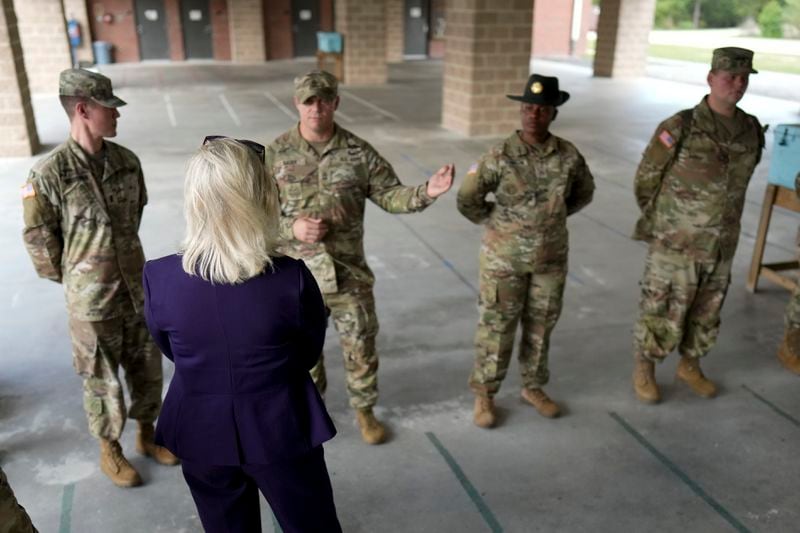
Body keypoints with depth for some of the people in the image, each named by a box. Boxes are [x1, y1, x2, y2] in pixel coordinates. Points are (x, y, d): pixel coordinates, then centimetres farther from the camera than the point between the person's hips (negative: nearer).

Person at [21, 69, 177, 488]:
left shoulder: (127, 161, -2)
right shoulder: (49, 174, -17)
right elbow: (37, 238, -7)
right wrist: (74, 279, 2)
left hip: (138, 289, 5)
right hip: (91, 300, -4)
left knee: (147, 367, 17)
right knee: (101, 379, 12)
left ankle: (147, 434, 39)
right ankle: (110, 451, 33)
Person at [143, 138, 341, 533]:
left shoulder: (159, 278, -17)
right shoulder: (292, 278, -23)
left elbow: (170, 350, 2)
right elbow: (309, 354, -5)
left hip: (201, 436, 2)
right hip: (281, 432, -2)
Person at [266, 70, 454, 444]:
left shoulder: (358, 153, -4)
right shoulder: (276, 154, -6)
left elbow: (390, 195, -3)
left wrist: (426, 192, -21)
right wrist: (291, 227, -20)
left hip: (348, 273, 0)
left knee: (361, 346, 11)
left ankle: (364, 410, 35)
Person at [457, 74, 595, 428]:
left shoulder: (568, 155, -5)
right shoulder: (500, 156, -14)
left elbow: (584, 191, 14)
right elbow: (467, 199, -9)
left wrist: (555, 216, 8)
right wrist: (496, 222, 0)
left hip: (551, 259, 3)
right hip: (504, 259, -3)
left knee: (541, 327, 16)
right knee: (496, 328, 6)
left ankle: (533, 387, 36)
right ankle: (484, 394, 23)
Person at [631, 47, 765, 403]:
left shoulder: (752, 130, -1)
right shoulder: (679, 128, -17)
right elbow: (646, 181, -7)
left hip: (721, 246, 5)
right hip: (676, 245, -5)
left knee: (705, 314, 18)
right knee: (661, 314, 7)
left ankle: (690, 367, 39)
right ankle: (643, 371, 26)